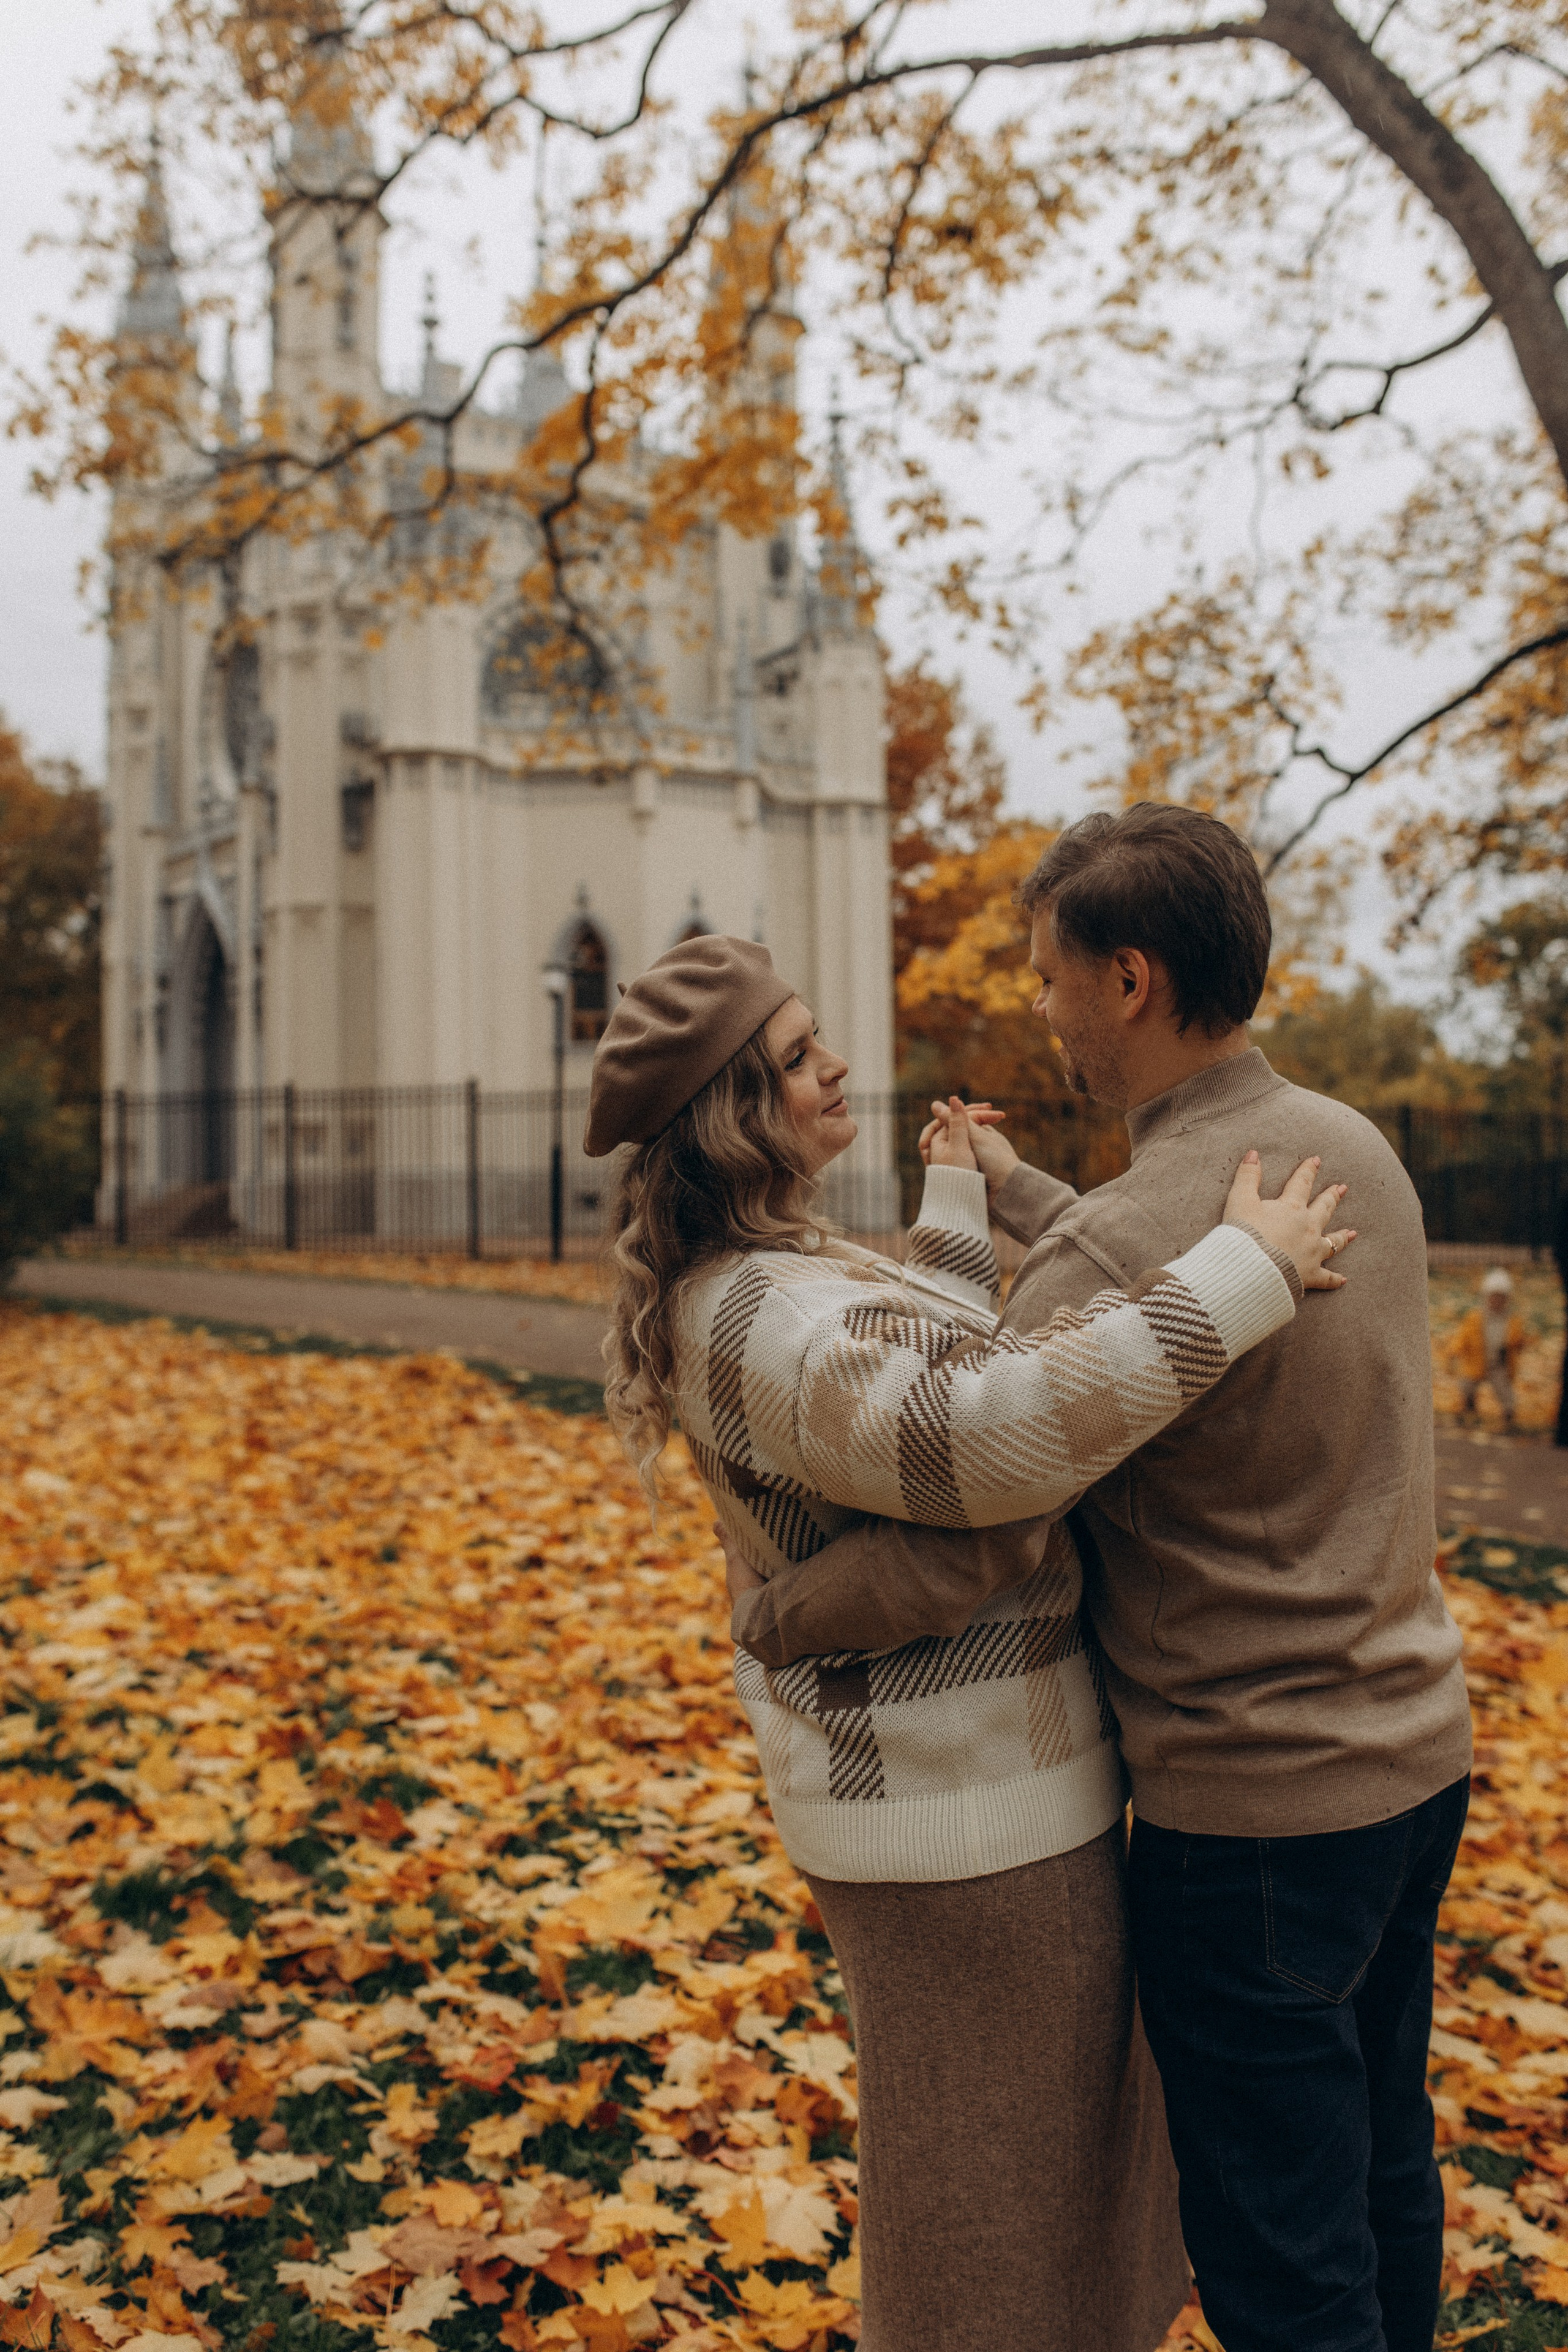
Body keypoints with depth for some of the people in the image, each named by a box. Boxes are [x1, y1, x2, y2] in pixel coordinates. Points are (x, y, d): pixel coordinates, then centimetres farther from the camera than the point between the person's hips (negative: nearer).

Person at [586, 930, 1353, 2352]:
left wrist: (958, 1208, 31)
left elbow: (932, 1372, 24)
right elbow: (993, 1435, -41)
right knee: (994, 2186, 10)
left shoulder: (760, 1277, 7)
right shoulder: (768, 1325, -27)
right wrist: (1245, 1273, -34)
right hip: (965, 1806, -11)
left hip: (914, 1751, 11)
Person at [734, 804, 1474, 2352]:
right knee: (1381, 2180, 26)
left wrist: (764, 1621, -9)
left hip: (1255, 1806, -8)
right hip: (1414, 1756, 9)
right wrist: (1014, 1195, 25)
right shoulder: (1354, 1149, 0)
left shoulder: (1115, 1243, -27)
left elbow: (951, 1558, -28)